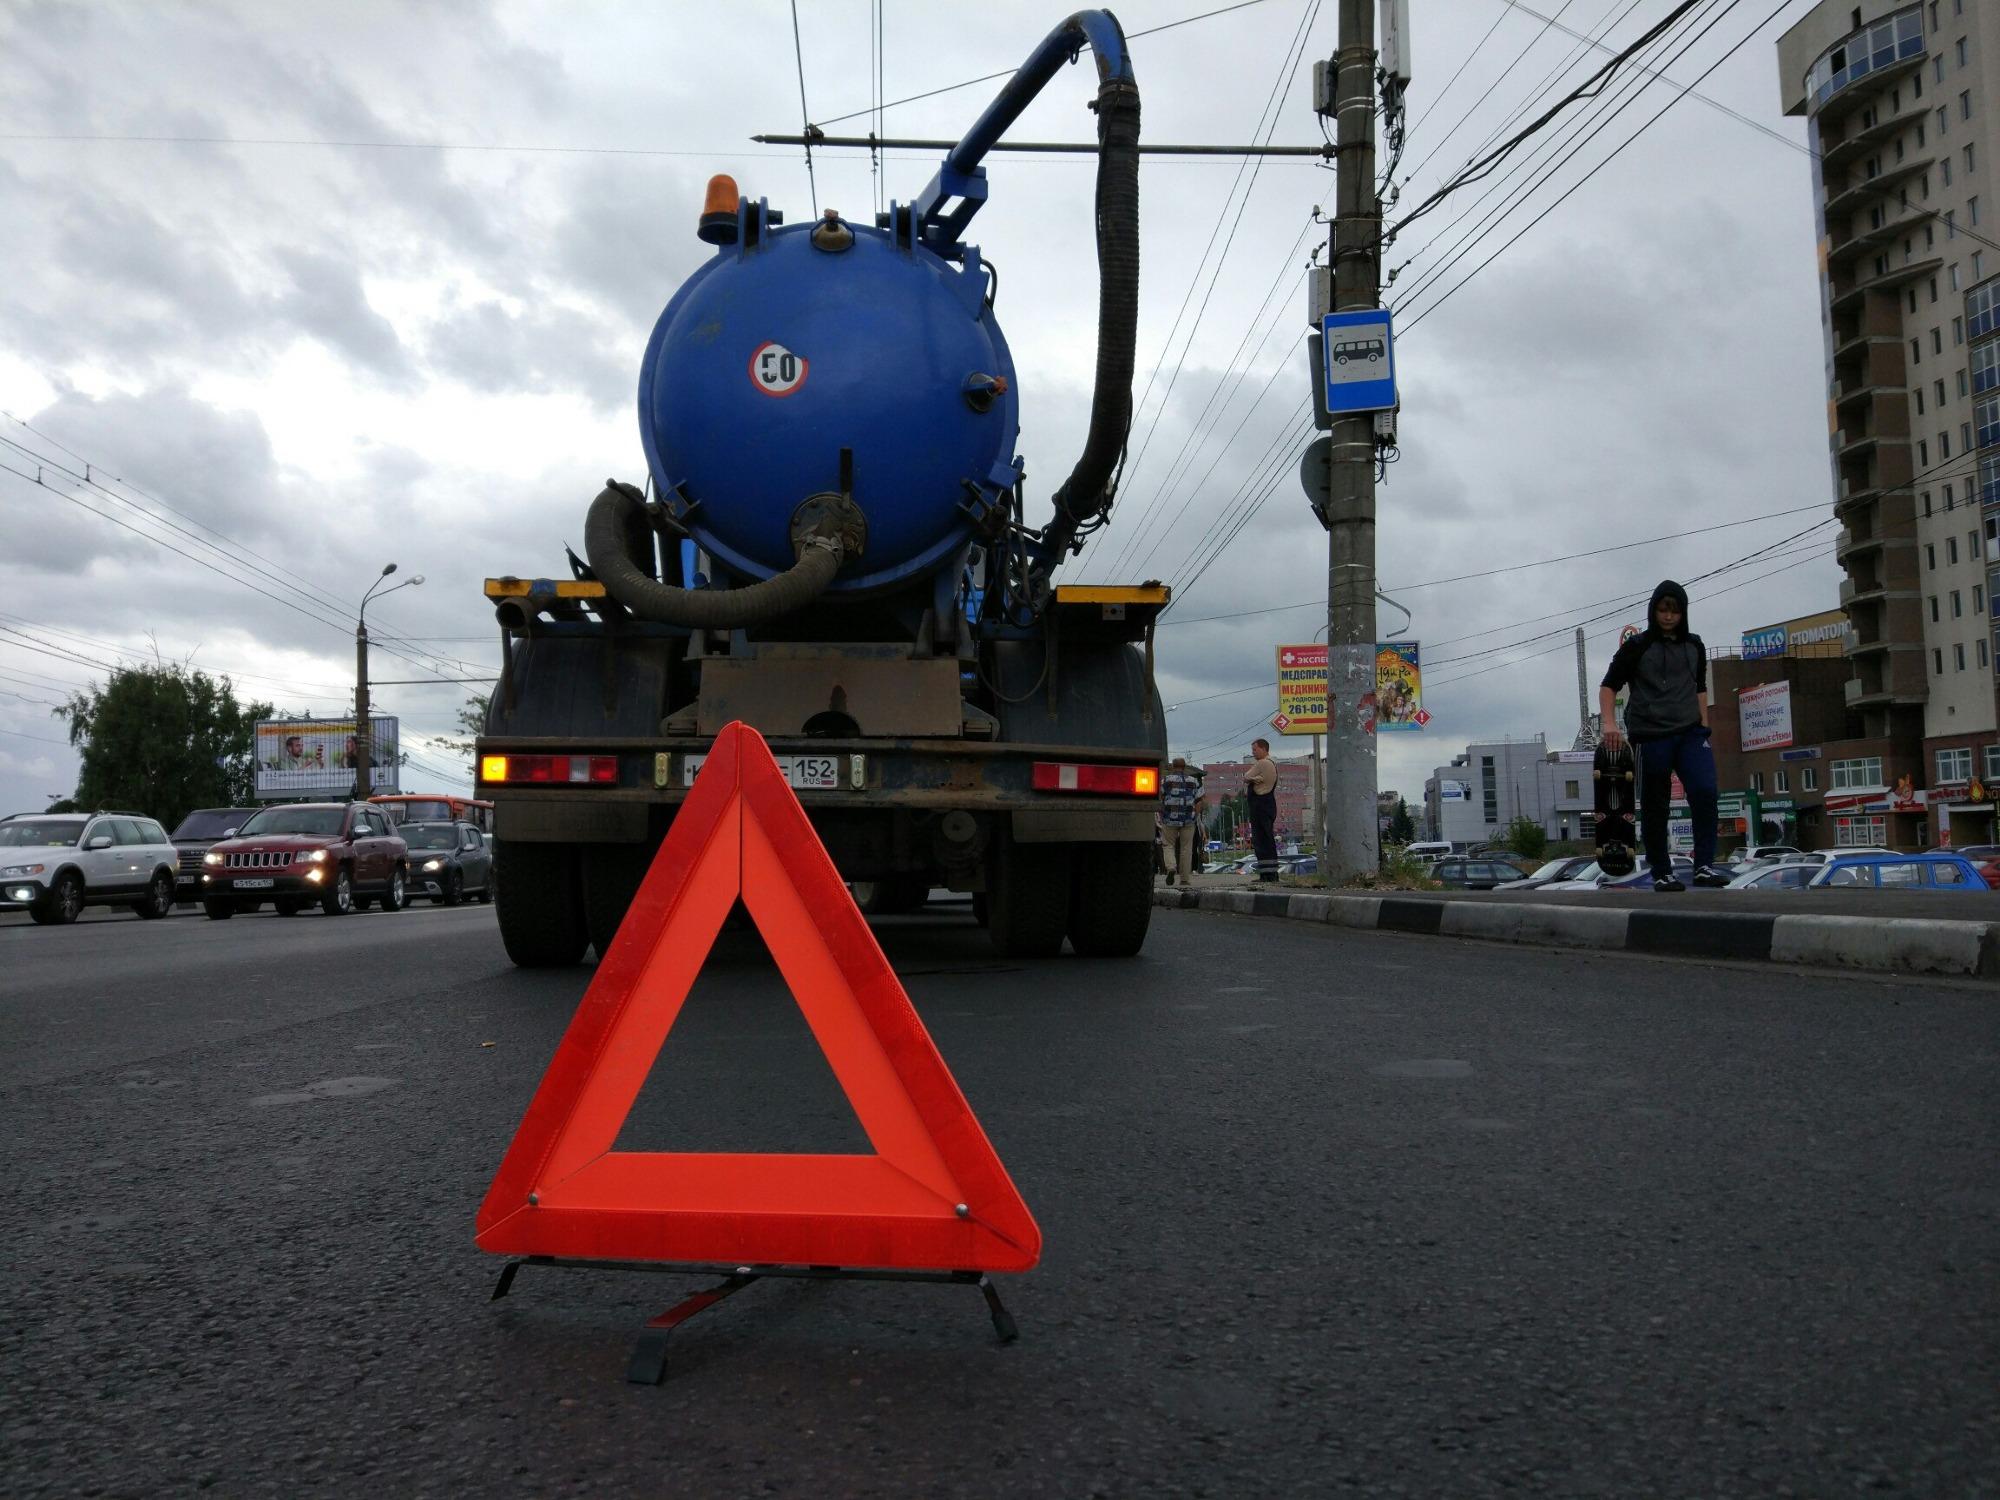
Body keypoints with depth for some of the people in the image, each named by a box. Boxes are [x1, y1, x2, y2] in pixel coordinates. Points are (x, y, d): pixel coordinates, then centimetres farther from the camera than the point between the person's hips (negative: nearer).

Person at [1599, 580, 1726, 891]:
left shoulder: (1694, 646, 13)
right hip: (1650, 737, -3)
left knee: (1705, 791, -16)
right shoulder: (1637, 646, 0)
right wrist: (1609, 724, -14)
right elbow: (1608, 686, -1)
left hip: (1689, 733, 3)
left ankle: (1705, 866, -11)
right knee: (1655, 807, 1)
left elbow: (1700, 688, 22)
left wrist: (1704, 726, 14)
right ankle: (1661, 874, 11)